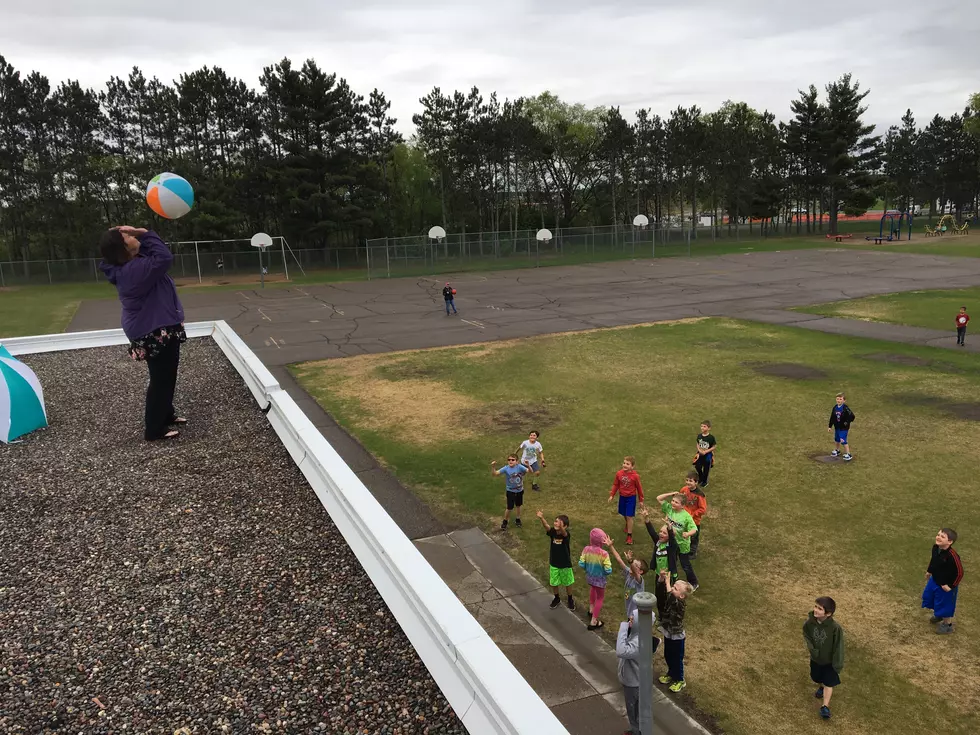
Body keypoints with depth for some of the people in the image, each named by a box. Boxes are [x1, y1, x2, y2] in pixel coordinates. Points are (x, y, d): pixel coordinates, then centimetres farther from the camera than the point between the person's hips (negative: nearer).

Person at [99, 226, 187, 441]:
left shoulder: (131, 265, 3)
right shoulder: (134, 270, -27)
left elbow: (154, 255, 14)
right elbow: (164, 257, -34)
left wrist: (141, 234, -1)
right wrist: (145, 233, -23)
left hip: (157, 327, 10)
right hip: (155, 331, -10)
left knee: (166, 376, 23)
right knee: (162, 379, -1)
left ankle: (166, 414, 38)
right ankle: (154, 429, 9)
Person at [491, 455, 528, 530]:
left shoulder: (520, 467, -19)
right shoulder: (506, 469, -20)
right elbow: (494, 474, -25)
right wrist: (493, 467, -45)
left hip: (520, 491, 2)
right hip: (510, 491, -1)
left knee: (518, 506, 21)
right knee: (509, 508, 3)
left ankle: (517, 519, 43)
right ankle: (505, 522, 26)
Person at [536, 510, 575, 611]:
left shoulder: (566, 534, -24)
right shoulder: (552, 532, -16)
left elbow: (563, 531, -49)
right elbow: (546, 526, -37)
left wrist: (561, 527, -73)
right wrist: (541, 518, -59)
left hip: (565, 564, -3)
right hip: (554, 564, 3)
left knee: (567, 583, 18)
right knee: (554, 583, 18)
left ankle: (569, 600, 42)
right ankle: (557, 599, 44)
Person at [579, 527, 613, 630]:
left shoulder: (586, 549, -18)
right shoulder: (604, 553, -30)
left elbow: (581, 564, -12)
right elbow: (608, 570, -27)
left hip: (589, 577, 5)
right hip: (599, 579, -5)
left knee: (593, 588, 38)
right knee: (600, 598, 19)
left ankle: (591, 609, 55)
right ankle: (593, 621, 23)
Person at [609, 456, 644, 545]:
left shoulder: (635, 476, -19)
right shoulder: (619, 474, -11)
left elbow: (639, 488, -7)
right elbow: (615, 485, 3)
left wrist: (641, 500, 1)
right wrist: (612, 495, 1)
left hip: (631, 498, -4)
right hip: (622, 497, 4)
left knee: (629, 516, -4)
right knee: (624, 515, 19)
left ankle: (629, 535, 6)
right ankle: (628, 526, 49)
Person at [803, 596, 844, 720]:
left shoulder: (835, 628, -33)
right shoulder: (810, 621, -24)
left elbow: (838, 646, -21)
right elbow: (806, 634, -3)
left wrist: (838, 664, -15)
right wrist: (811, 647, -17)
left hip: (829, 660, -4)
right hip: (815, 658, 4)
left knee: (829, 683, 2)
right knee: (817, 678, 26)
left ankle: (825, 707, 12)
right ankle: (821, 687, 57)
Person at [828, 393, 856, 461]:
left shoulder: (845, 408, -20)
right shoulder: (835, 408, 1)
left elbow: (852, 416, -21)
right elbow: (832, 417, 10)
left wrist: (847, 422, -14)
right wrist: (830, 426, 11)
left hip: (844, 428, -7)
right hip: (837, 427, 7)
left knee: (843, 441, -10)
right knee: (837, 439, 21)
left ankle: (848, 454, 1)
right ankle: (837, 451, 43)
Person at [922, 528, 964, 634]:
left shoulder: (952, 556, -36)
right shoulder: (935, 547, -14)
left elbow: (959, 572, -28)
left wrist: (950, 586, -21)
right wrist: (929, 571, 16)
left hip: (945, 585, -8)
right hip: (934, 580, 8)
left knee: (945, 605, 12)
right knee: (928, 597, 25)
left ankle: (947, 625, 38)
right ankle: (938, 615, 53)